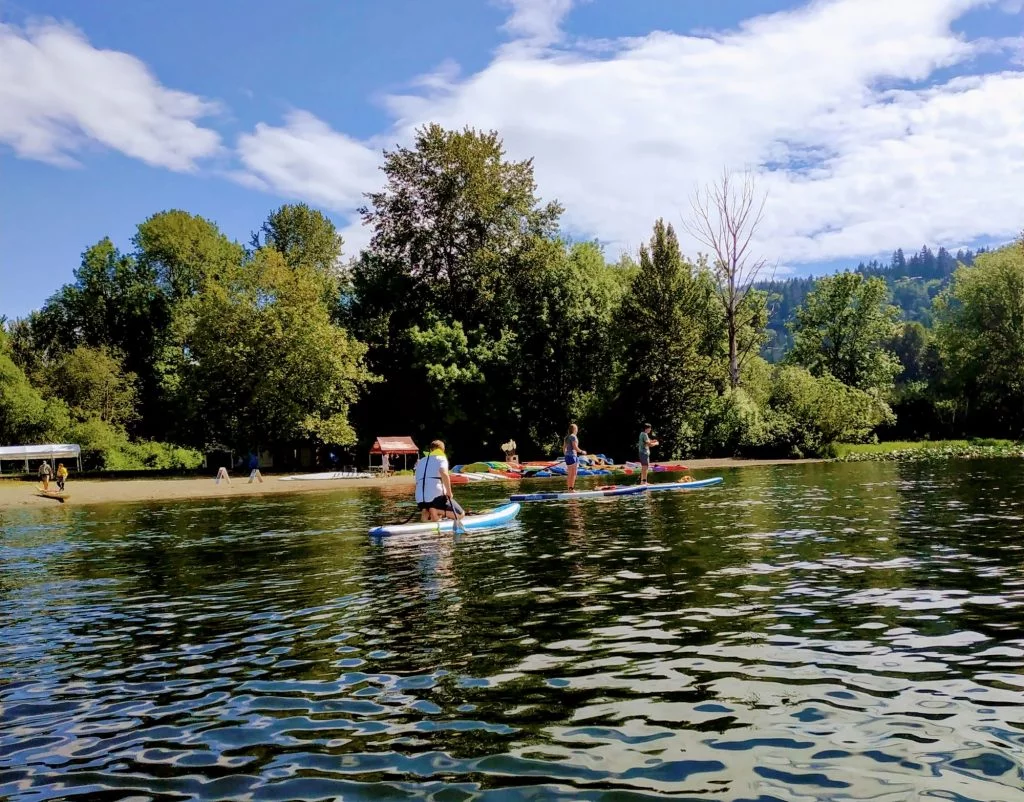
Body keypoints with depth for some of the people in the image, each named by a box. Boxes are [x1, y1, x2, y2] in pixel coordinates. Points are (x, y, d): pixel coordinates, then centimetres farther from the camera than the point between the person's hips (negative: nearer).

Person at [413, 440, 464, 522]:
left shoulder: (420, 461, 23)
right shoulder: (441, 459, 6)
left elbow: (418, 481, 18)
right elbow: (444, 474, -15)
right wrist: (449, 492, -8)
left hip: (420, 500, 5)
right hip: (436, 496, -5)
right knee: (460, 514, 8)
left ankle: (425, 512, -5)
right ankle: (436, 510, -14)